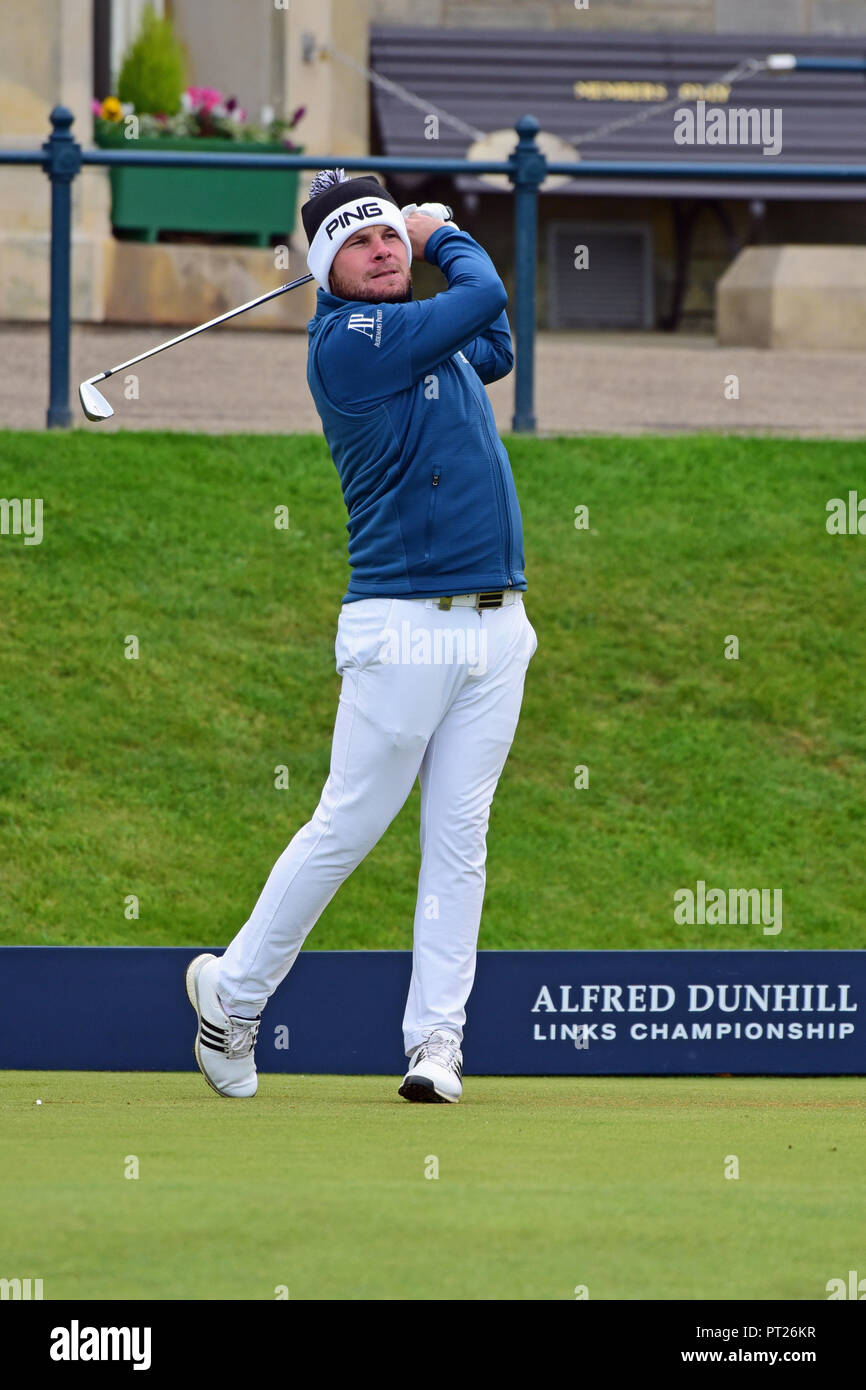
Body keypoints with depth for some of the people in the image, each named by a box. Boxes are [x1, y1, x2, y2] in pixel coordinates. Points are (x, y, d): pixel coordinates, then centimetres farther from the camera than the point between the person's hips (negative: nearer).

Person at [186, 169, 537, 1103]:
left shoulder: (441, 340, 14)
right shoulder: (347, 341, -10)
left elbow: (494, 349, 35)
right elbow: (483, 297, -14)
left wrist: (424, 236, 20)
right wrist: (445, 234, 7)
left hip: (496, 624, 7)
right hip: (403, 628, -7)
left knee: (460, 838, 1)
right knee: (348, 827, -3)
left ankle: (436, 1039, 1)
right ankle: (233, 992, 14)